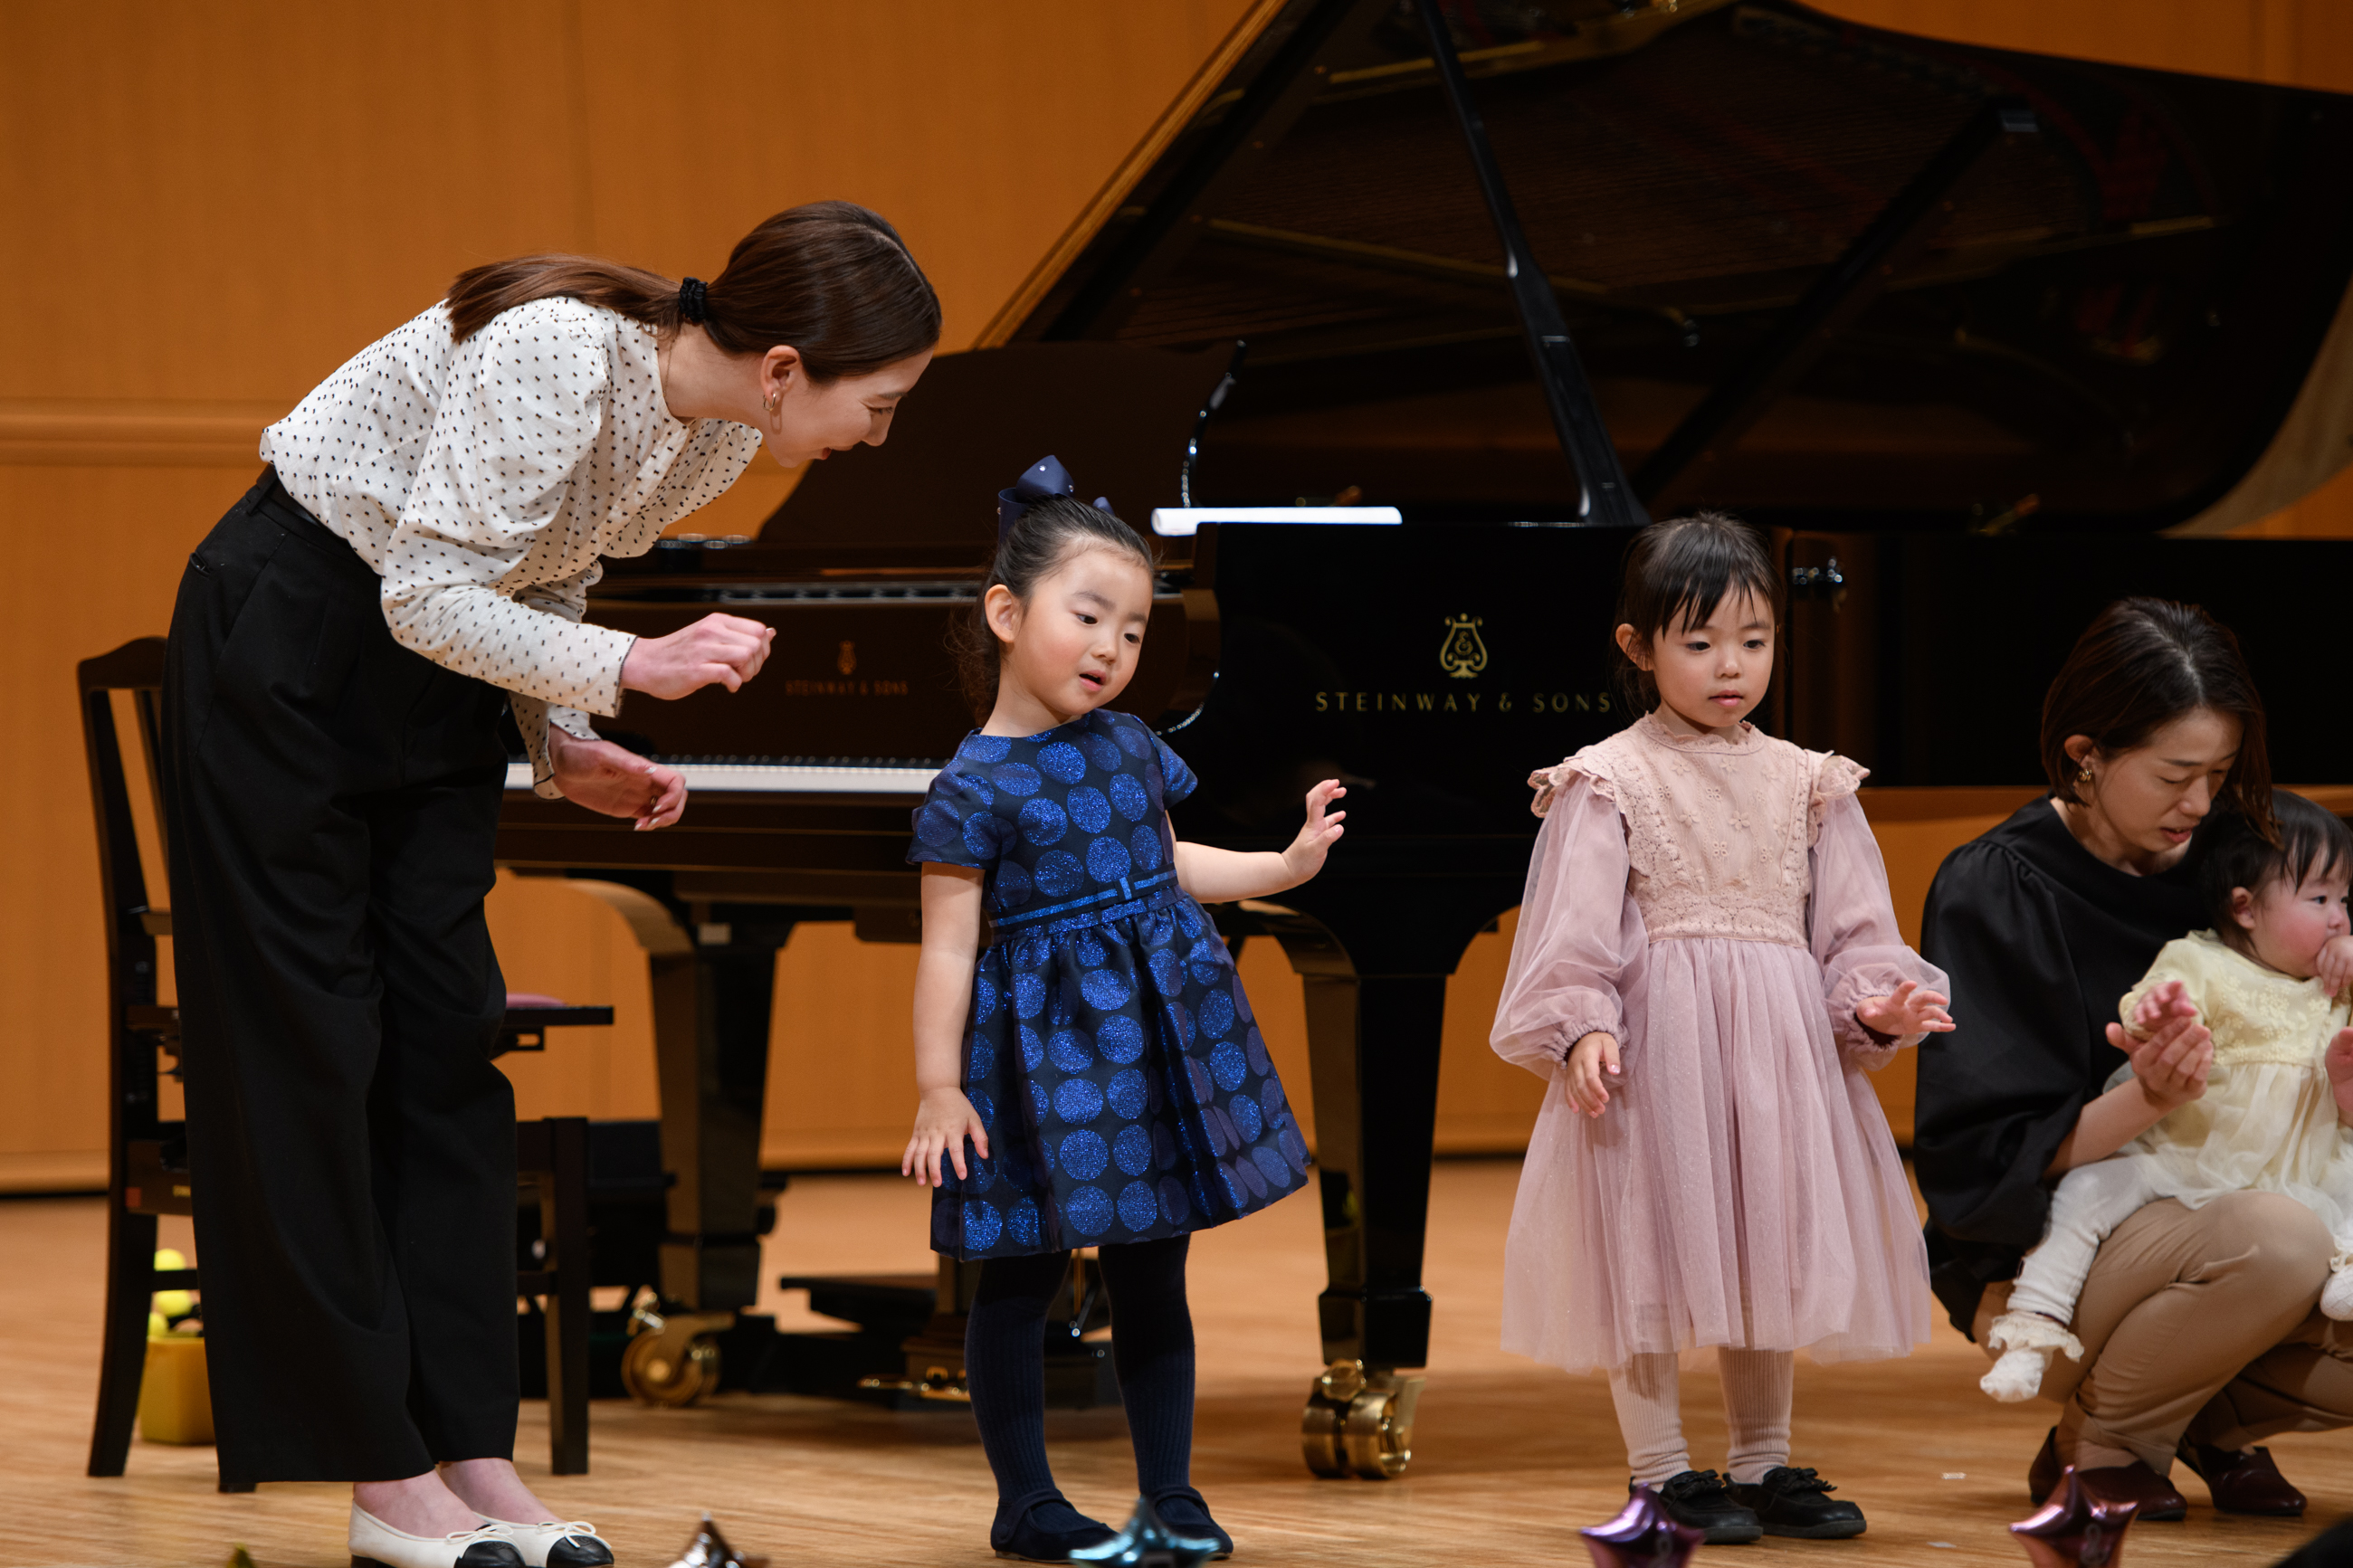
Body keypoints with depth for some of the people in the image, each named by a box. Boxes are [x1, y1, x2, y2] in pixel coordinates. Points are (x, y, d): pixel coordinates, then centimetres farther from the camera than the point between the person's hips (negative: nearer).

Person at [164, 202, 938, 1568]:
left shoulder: (722, 437, -6)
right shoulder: (559, 358, -32)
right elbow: (430, 596, -28)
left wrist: (566, 750, -4)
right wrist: (632, 671, -32)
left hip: (437, 681, 8)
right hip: (291, 639, -8)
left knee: (449, 1039, 3)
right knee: (312, 1037, -4)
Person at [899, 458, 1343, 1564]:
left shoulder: (1131, 748, 7)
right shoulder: (975, 787, -12)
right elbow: (949, 948, -14)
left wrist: (1283, 867, 19)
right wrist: (938, 1087, -18)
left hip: (1157, 1035, 6)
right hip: (1043, 1046, -6)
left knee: (1152, 1275, 11)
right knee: (1022, 1277, 4)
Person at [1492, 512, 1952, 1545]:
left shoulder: (1804, 784, 10)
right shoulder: (1610, 782, -3)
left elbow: (1849, 924, 9)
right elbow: (1574, 934, -9)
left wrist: (1872, 1004, -8)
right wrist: (1582, 1030, -22)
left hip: (1781, 1047, 4)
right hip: (1653, 1043, -4)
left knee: (1768, 1250, 11)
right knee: (1653, 1251, -1)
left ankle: (1762, 1465, 23)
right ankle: (1661, 1472, 9)